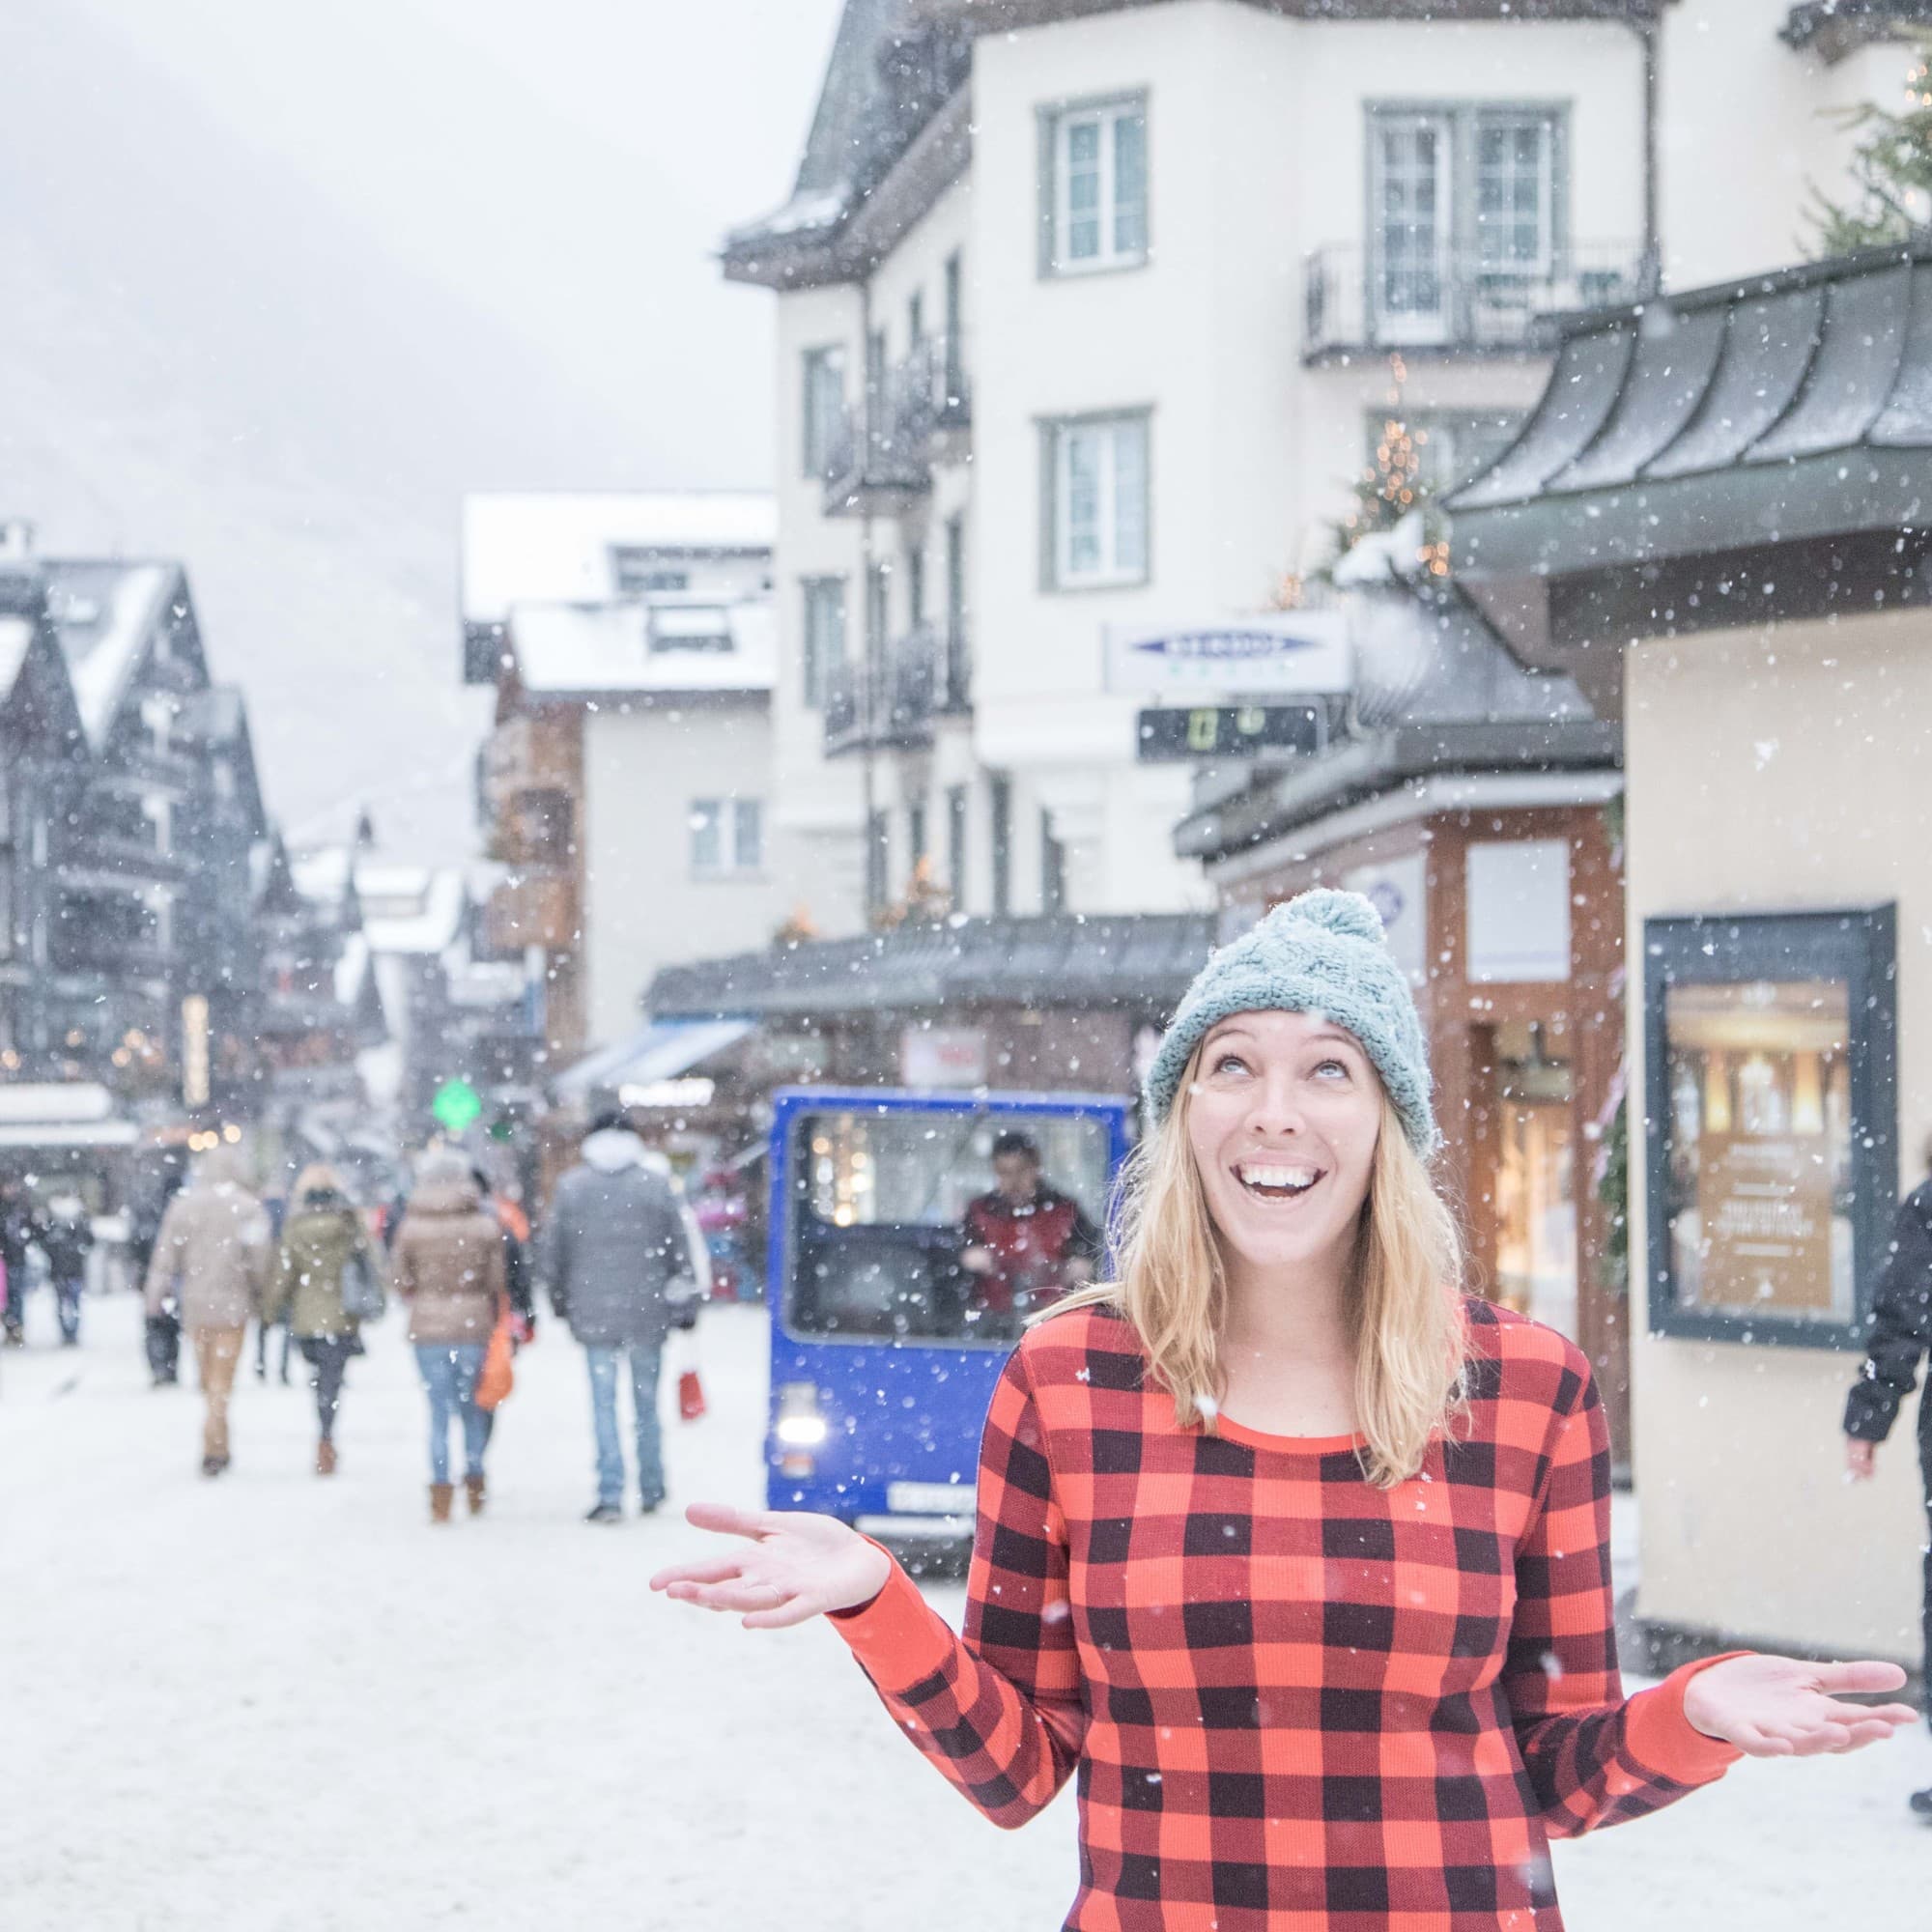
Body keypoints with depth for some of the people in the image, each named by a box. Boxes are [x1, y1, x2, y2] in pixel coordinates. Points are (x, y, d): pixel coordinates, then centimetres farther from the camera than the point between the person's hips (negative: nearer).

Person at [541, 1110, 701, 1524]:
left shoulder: (571, 1186, 2)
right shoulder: (656, 1183, 1)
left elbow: (553, 1249, 5)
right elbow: (682, 1242, 1)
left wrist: (560, 1299, 18)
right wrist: (685, 1295, 9)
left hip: (594, 1313, -1)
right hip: (647, 1310, 1)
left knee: (604, 1403, 1)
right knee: (647, 1401, 11)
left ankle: (610, 1495, -7)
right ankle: (651, 1490, 17)